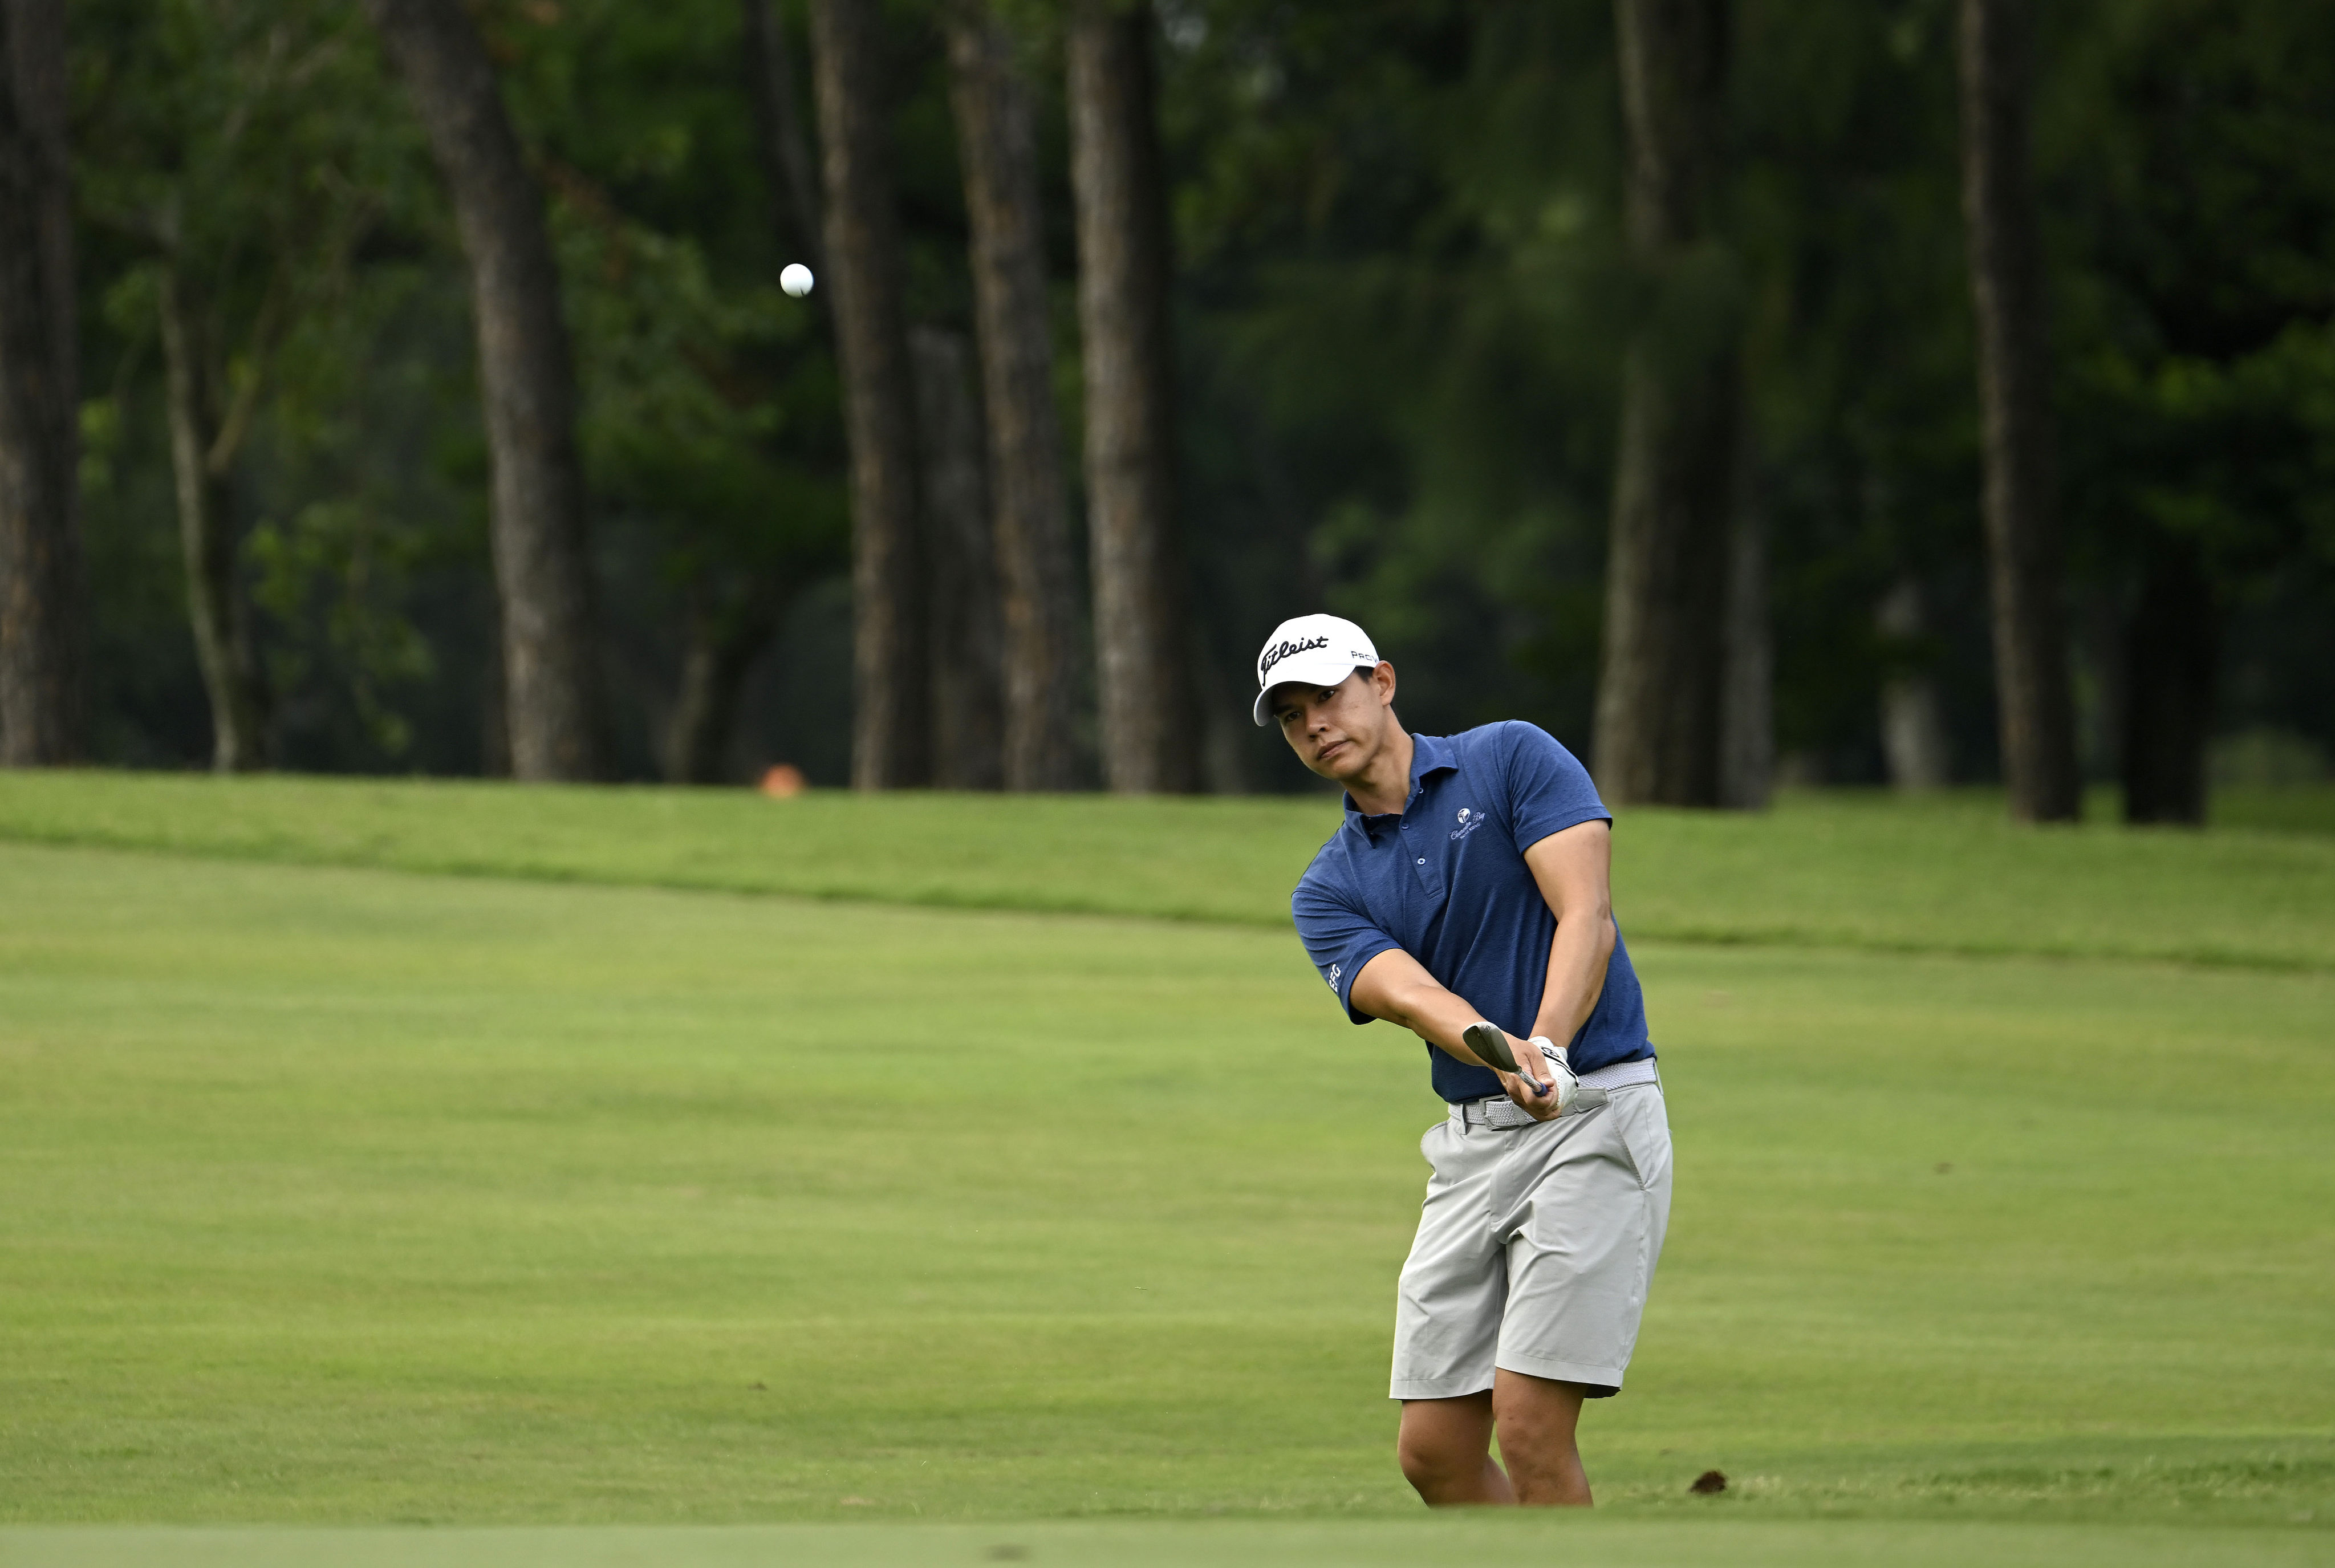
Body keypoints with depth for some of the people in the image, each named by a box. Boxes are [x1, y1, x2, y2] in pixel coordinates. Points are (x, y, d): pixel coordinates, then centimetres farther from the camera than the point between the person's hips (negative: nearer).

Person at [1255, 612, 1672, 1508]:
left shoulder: (1512, 761, -1)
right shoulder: (1328, 892, 9)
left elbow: (1586, 914, -14)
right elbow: (1408, 994, -11)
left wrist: (1547, 1045, -32)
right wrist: (1503, 1056, -33)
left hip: (1594, 1111, -6)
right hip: (1469, 1145, 6)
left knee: (1530, 1428, -15)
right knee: (1434, 1450, 4)